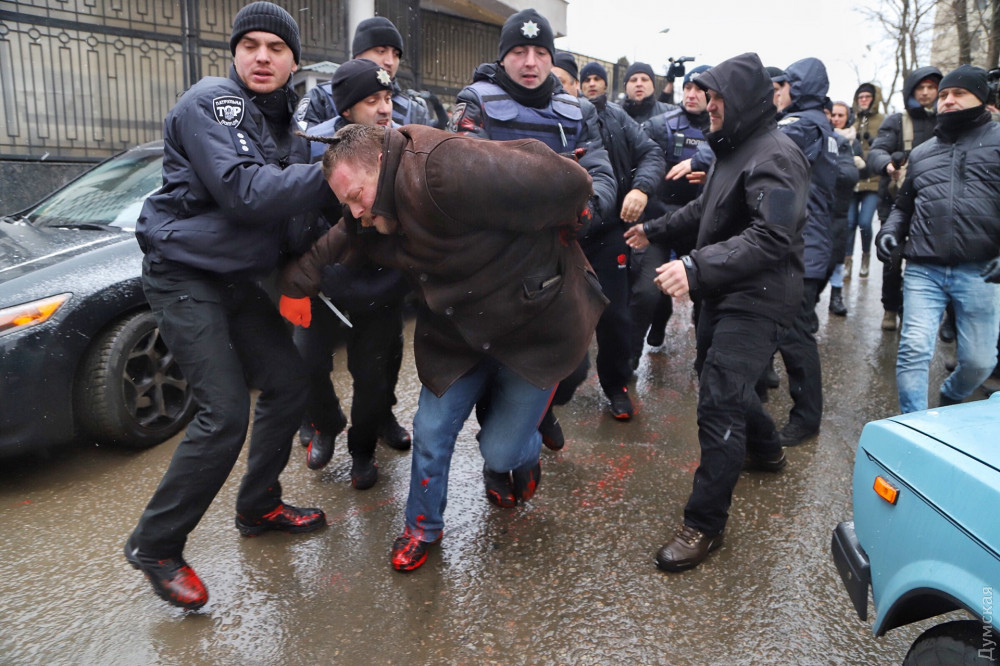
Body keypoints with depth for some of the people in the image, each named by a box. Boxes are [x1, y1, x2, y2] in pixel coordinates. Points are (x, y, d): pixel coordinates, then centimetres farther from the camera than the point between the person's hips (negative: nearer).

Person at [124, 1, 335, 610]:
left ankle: (258, 508, 27)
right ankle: (156, 546, 4)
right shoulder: (210, 104, -13)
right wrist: (332, 171, -28)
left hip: (242, 280, 8)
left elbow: (297, 210, 16)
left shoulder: (285, 125, 13)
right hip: (186, 277, -8)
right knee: (225, 413, -14)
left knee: (289, 384, 8)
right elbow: (244, 192, -28)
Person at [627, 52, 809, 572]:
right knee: (714, 372, 24)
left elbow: (771, 237, -31)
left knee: (718, 402, -14)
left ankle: (704, 524, -3)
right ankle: (765, 450, 49)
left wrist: (697, 267, -39)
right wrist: (658, 228, 26)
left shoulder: (774, 155, -18)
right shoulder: (734, 147, 15)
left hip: (757, 300, -11)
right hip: (725, 294, 11)